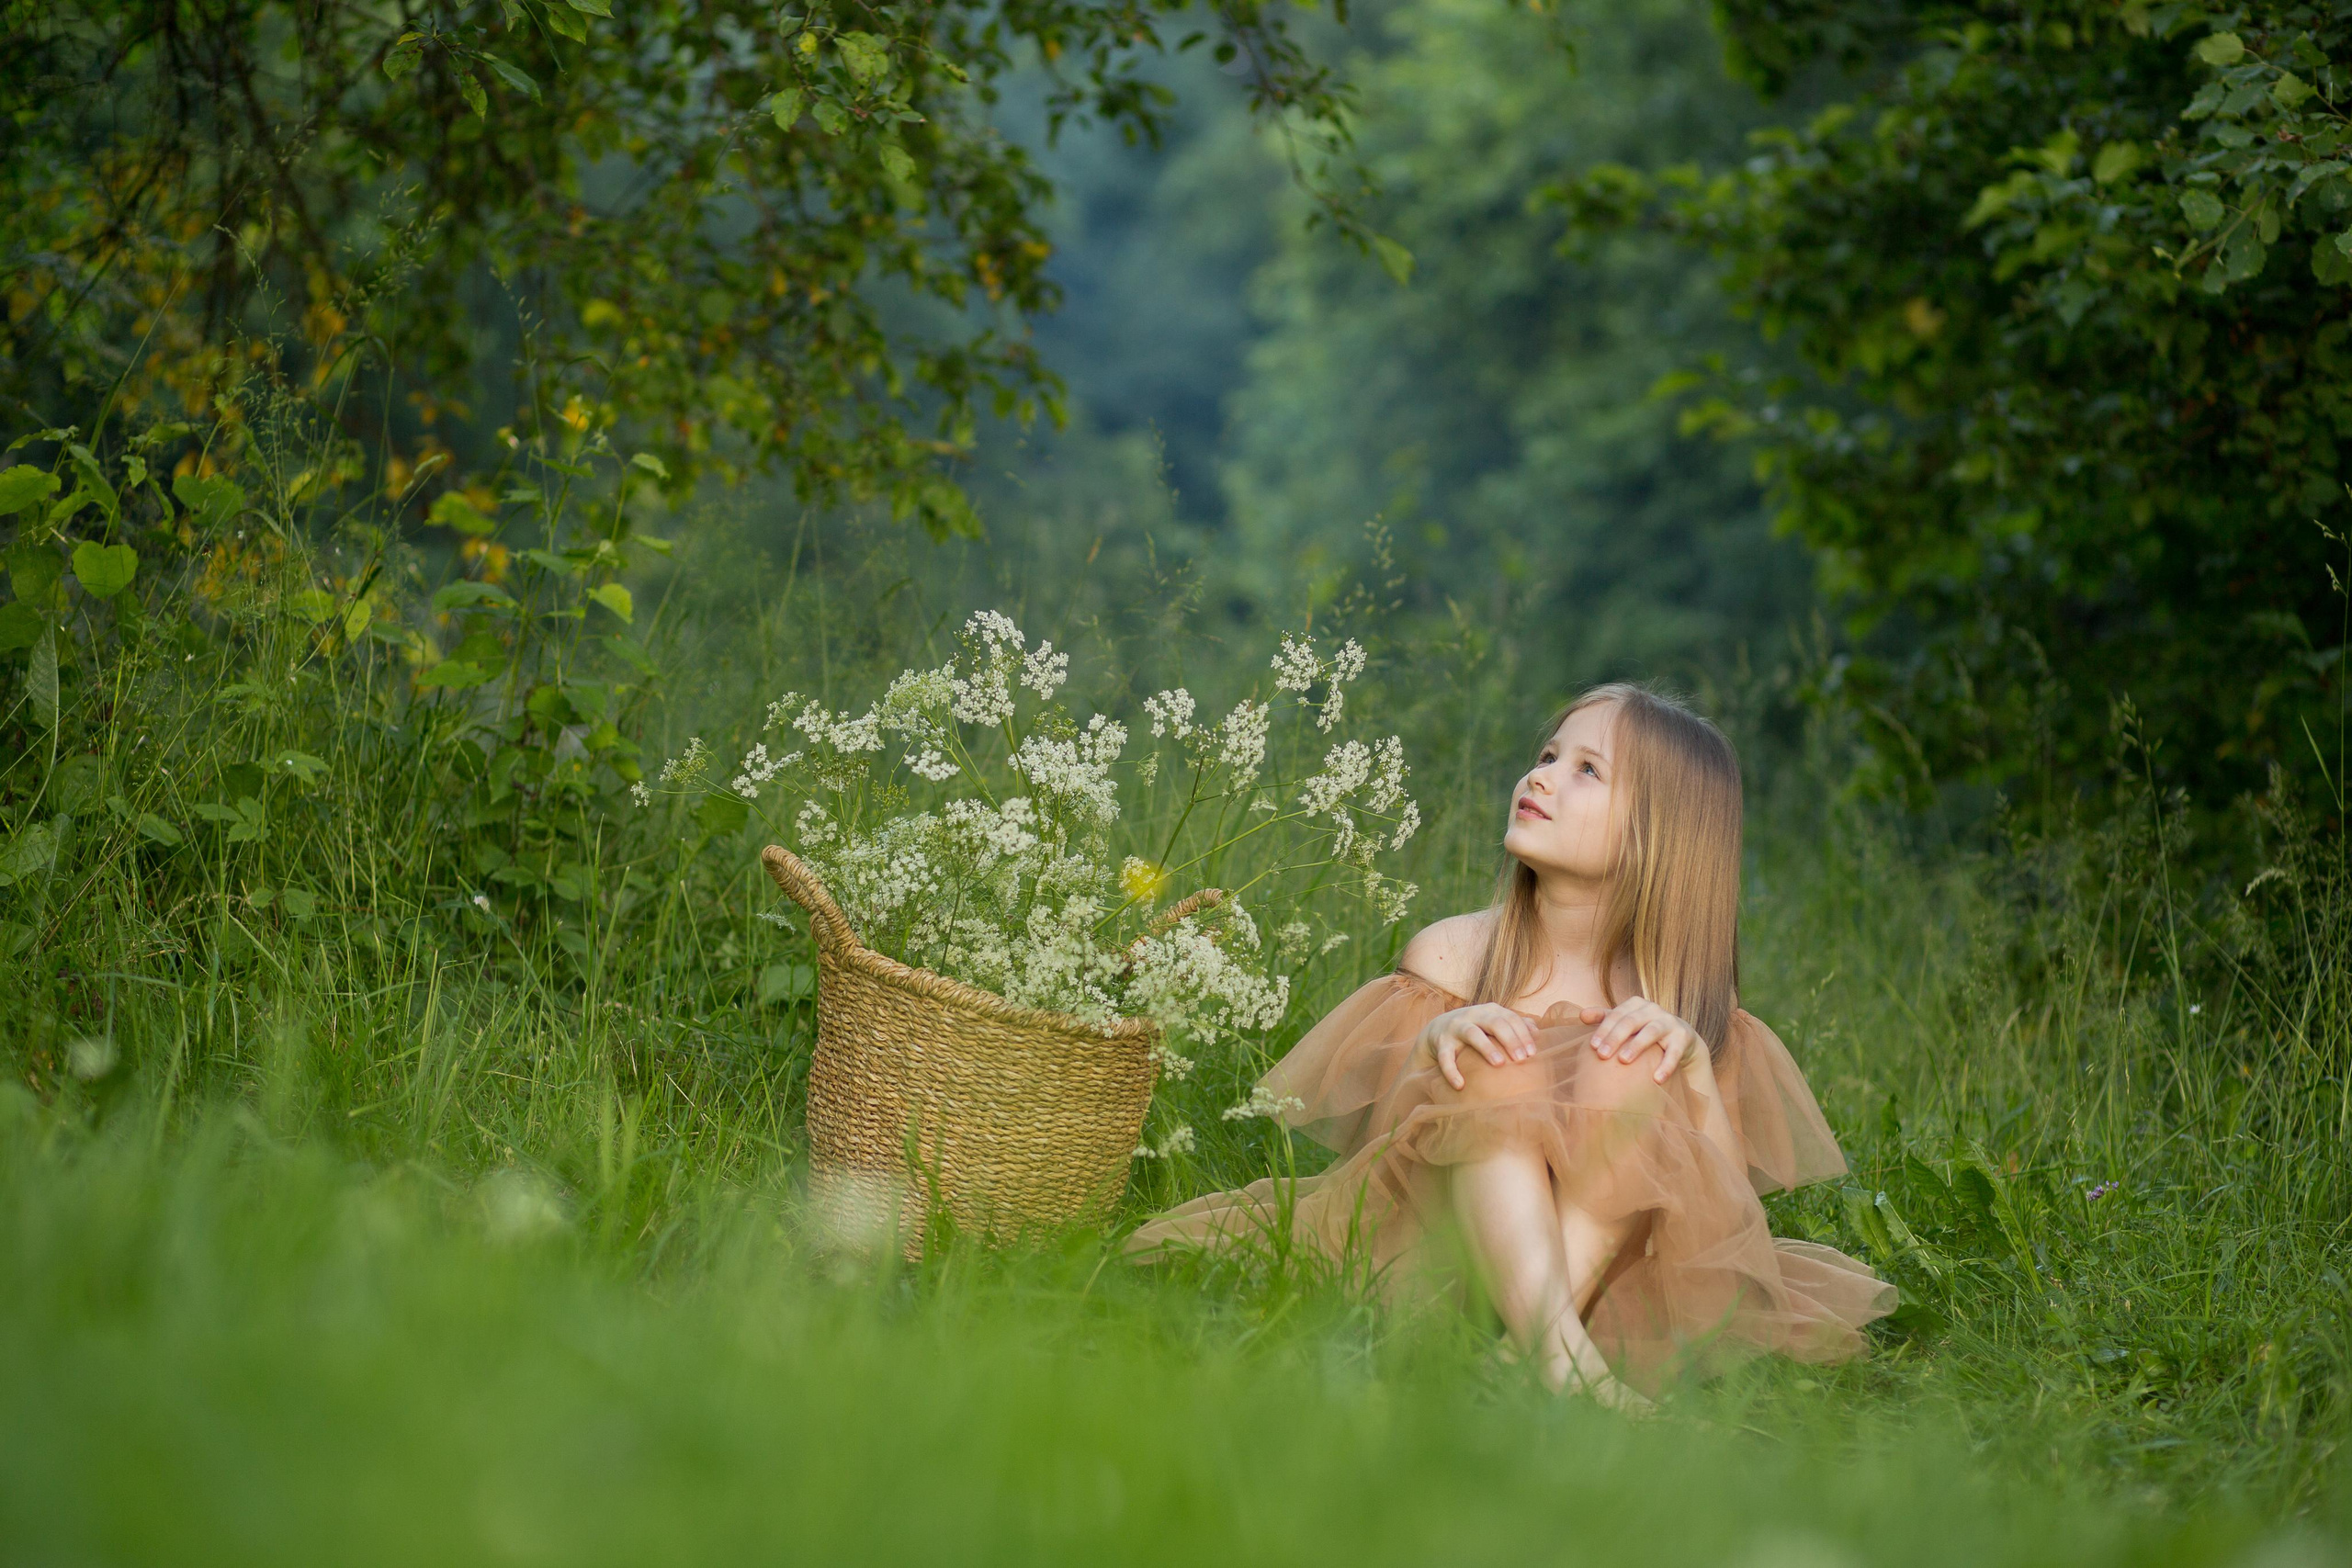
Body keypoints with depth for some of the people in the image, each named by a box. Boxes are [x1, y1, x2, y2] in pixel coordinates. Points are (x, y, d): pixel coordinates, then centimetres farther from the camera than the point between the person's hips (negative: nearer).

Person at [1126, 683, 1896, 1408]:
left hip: (1608, 1273, 0)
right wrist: (1430, 1044, -23)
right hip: (1433, 1244, 0)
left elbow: (1725, 1217, -7)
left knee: (1636, 1070, -21)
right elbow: (1369, 1150, -3)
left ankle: (1541, 1331, -38)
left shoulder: (1679, 1001, 1)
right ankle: (1559, 1357, -43)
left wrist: (1692, 1061, -22)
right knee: (1490, 1062, -24)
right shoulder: (1453, 955, 0)